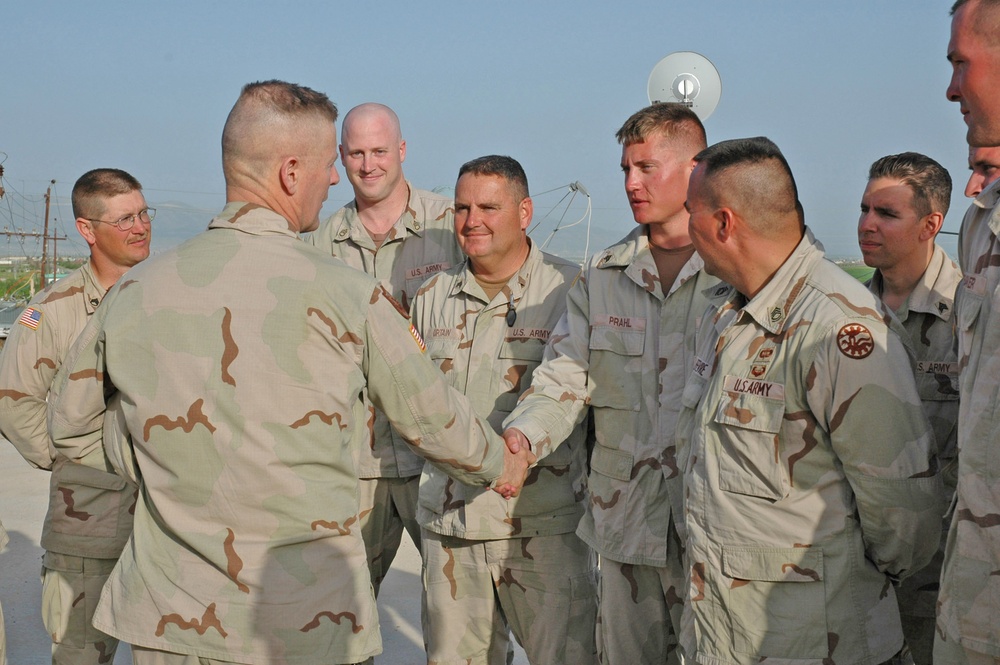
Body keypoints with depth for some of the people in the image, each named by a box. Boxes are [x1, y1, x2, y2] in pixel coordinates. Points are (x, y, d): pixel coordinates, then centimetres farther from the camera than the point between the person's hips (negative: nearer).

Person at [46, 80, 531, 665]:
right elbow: (430, 418, 1)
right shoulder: (348, 295, -12)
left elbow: (68, 425, 11)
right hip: (305, 618, -3)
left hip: (165, 614, 3)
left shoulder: (133, 291, -2)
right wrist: (501, 466, 20)